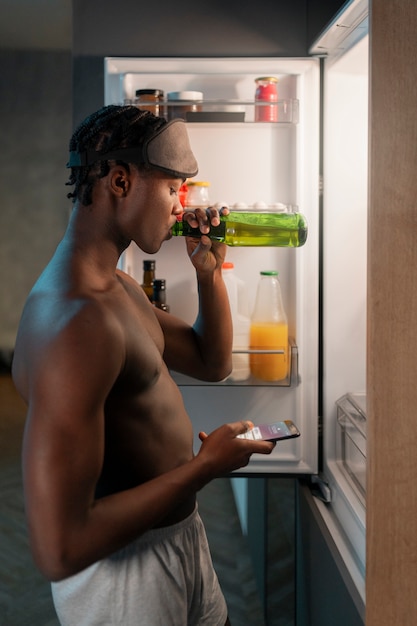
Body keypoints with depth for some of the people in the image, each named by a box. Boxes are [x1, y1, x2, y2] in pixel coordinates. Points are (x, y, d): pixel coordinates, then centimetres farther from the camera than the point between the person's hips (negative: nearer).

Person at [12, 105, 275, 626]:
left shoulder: (118, 287, 3)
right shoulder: (73, 323, -31)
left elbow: (212, 363, 15)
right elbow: (59, 550, -33)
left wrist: (210, 270, 0)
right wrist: (205, 465, -24)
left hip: (179, 533, 9)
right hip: (125, 569, -9)